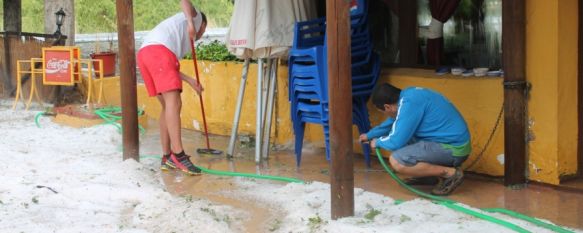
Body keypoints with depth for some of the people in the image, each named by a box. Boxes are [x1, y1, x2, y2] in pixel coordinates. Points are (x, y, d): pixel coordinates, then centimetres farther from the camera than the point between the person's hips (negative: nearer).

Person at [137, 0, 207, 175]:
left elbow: (169, 67, 31)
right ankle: (178, 155, -24)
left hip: (144, 53, 8)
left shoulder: (182, 34, 41)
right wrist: (190, 23, -8)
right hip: (159, 50, -8)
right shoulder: (196, 16, 26)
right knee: (173, 102, -14)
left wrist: (190, 81, 34)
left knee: (167, 106, 12)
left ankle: (167, 158, 10)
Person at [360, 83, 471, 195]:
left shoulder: (409, 103, -20)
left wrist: (378, 142, 4)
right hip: (453, 141, 10)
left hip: (453, 148, -10)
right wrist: (369, 135, 41)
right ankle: (430, 175, 16)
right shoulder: (407, 95, 9)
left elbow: (396, 142, -17)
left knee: (396, 160, -19)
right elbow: (390, 123, 29)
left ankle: (451, 174, -10)